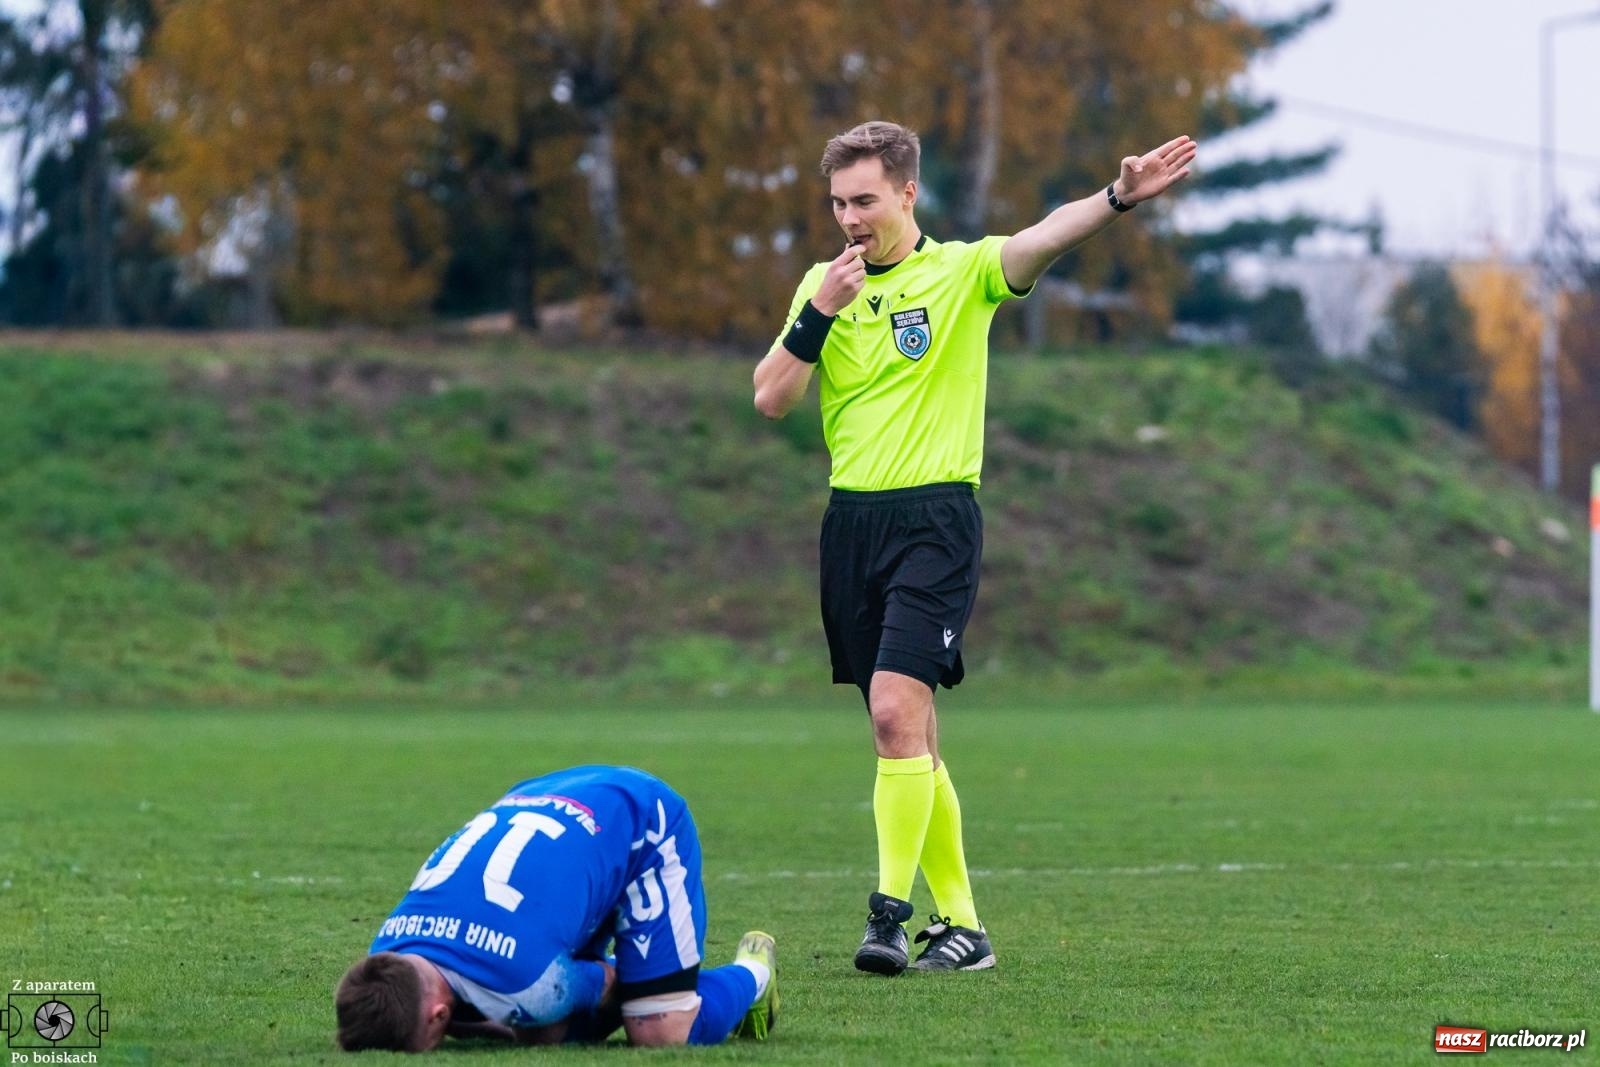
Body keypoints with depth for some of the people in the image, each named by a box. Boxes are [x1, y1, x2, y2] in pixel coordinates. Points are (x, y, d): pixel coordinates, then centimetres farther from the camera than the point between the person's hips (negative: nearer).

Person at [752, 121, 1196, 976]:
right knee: (908, 738, 9)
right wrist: (820, 313, -9)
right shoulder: (822, 285, 11)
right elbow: (770, 400, 4)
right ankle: (960, 923, 16)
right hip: (850, 521, 5)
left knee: (897, 710, -19)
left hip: (934, 515, -5)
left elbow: (1041, 240, -22)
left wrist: (1119, 198, -41)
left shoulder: (961, 273, -3)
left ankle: (891, 910, -15)